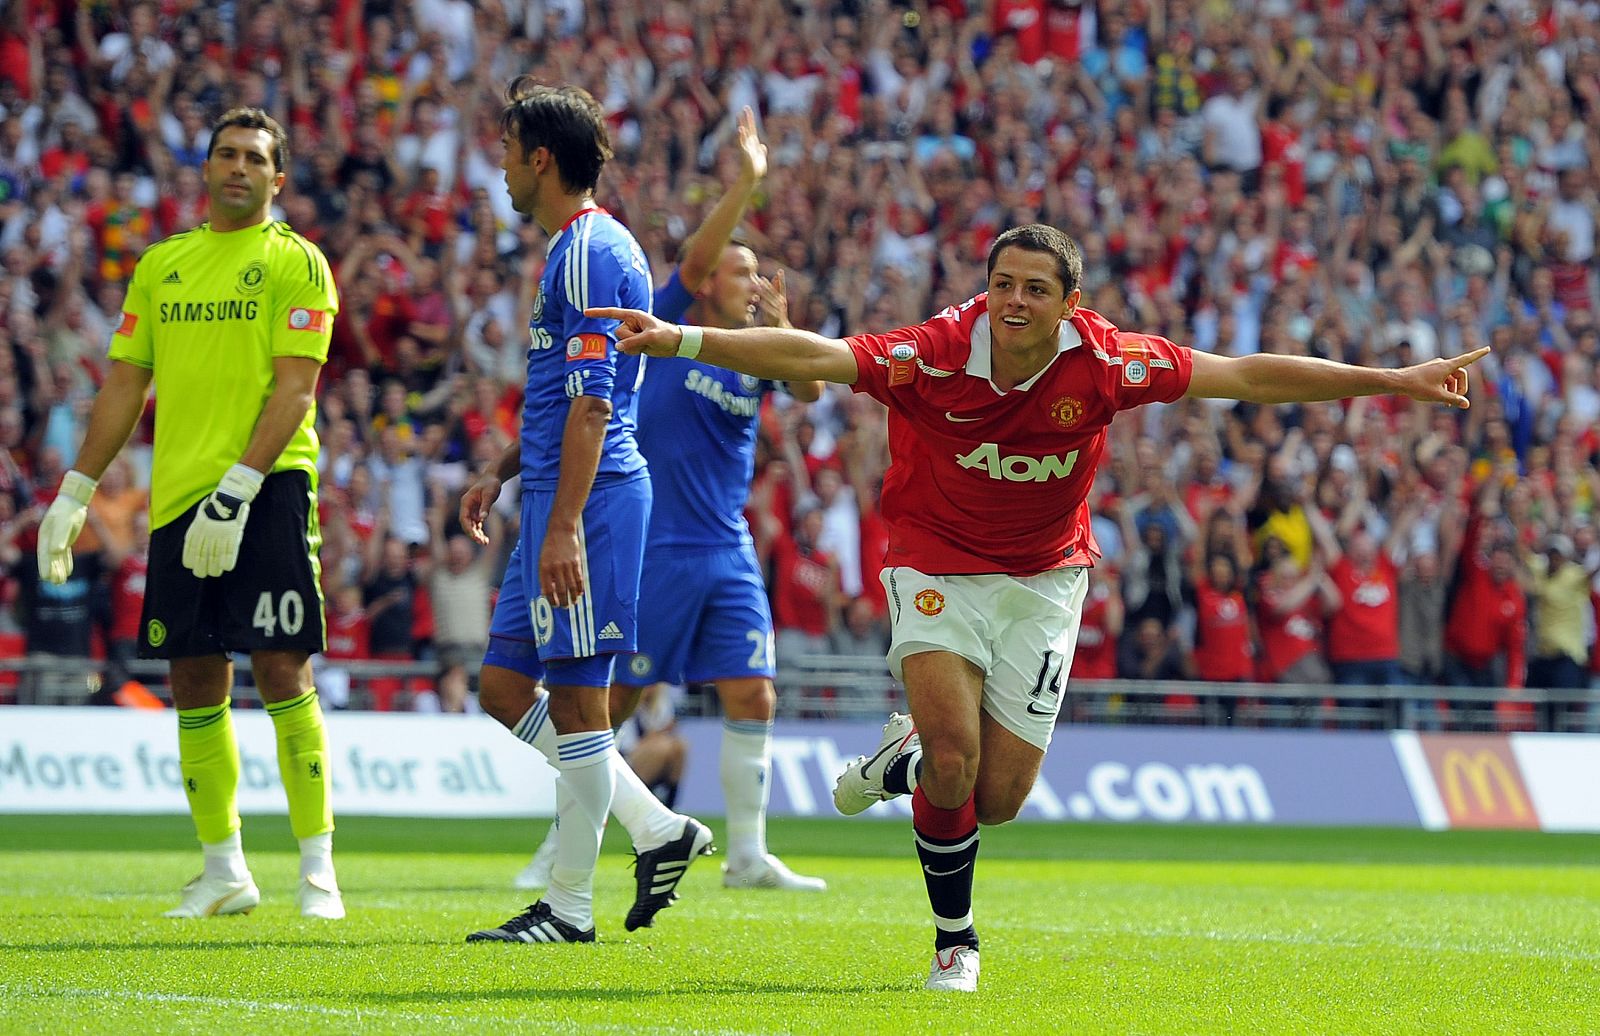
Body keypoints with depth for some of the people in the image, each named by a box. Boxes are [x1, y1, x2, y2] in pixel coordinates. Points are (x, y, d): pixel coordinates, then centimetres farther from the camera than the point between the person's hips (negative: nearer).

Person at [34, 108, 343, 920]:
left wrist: (236, 491, -19)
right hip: (177, 491, 5)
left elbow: (293, 390, -9)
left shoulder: (294, 264, 0)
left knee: (281, 669, -10)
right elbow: (125, 384, 18)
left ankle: (317, 868, -6)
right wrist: (74, 492, 13)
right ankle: (224, 870, 13)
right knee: (196, 682, 5)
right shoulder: (161, 265, 16)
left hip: (268, 488, -5)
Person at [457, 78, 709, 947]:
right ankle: (658, 830, 14)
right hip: (557, 494, 11)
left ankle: (570, 906, 1)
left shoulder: (591, 253, -13)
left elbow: (591, 402, -20)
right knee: (505, 686, 11)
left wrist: (565, 525, -23)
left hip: (588, 499, -11)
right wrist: (499, 473, 22)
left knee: (575, 699, -5)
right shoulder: (572, 249, 19)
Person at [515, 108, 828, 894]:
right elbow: (697, 255, -19)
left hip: (729, 551, 5)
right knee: (613, 700, -1)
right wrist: (745, 183, -28)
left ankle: (747, 855, 5)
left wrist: (785, 330, -23)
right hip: (653, 550, -5)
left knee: (752, 697, -2)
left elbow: (810, 390, -8)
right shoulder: (666, 330, -4)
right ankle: (561, 846, 10)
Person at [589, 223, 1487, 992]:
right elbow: (810, 356, -31)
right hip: (939, 566, -2)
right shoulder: (935, 356, -22)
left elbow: (1250, 376, -10)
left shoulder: (1104, 361, -16)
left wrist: (1392, 381, -9)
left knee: (997, 801, -2)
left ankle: (910, 754, 35)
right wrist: (680, 340, -44)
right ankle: (956, 940, 5)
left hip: (1045, 578, 2)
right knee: (953, 754, -21)